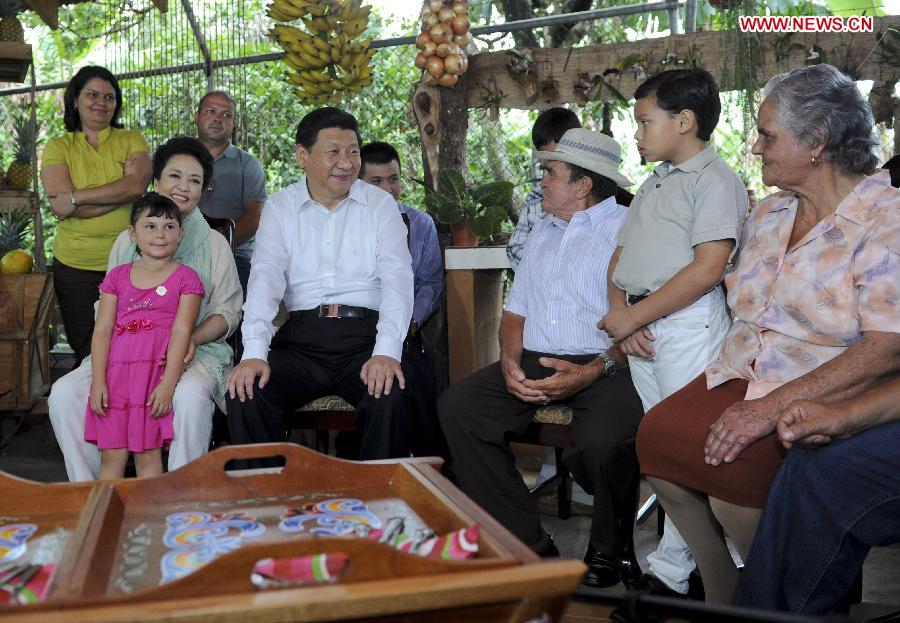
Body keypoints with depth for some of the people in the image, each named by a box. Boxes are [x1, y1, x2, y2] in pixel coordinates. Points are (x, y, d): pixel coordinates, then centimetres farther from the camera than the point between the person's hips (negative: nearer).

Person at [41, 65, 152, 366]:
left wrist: (76, 198, -15)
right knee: (87, 354, 11)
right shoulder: (57, 148, 4)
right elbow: (59, 205, -11)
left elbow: (138, 185, -14)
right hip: (75, 267, 0)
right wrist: (122, 192, -14)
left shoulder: (132, 140, 5)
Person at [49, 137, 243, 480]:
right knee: (64, 393, -21)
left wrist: (193, 338, -15)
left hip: (192, 350, -3)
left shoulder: (214, 243, 9)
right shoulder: (126, 241, 17)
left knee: (191, 396, -37)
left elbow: (227, 311, 5)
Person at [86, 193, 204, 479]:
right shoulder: (117, 276, 12)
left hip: (157, 372, -3)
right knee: (111, 455, 4)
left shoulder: (185, 277, 2)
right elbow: (102, 329, 6)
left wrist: (168, 383, -15)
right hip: (115, 373, 3)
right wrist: (98, 381, -4)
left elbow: (181, 332, -6)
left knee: (148, 455, -1)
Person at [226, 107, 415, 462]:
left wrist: (387, 351, -20)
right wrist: (254, 351, -18)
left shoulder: (380, 204, 8)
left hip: (365, 335, -1)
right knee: (244, 392, -22)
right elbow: (265, 277, -1)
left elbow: (397, 277, -3)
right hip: (302, 337, 1)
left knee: (391, 394, -30)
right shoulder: (279, 207, 11)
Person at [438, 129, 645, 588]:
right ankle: (527, 544, -5)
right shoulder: (542, 233, 23)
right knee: (456, 405, -14)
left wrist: (592, 373, -22)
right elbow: (515, 311, 21)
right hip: (535, 362, 7)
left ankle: (606, 550, -1)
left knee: (602, 440, -35)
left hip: (605, 366, -6)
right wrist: (510, 361, 1)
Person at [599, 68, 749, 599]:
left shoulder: (716, 178, -6)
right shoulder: (653, 185, 20)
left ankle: (671, 571, 2)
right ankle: (695, 555, 21)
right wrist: (622, 316, -1)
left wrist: (635, 315, -14)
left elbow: (707, 269, -17)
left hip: (688, 324, -8)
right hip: (641, 327, 9)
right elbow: (621, 256, 17)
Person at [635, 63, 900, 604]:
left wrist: (774, 406, -24)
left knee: (732, 473, -29)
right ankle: (721, 596, 4)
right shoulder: (768, 214, 15)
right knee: (655, 435, -17)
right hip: (742, 377, 7)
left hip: (821, 399, -6)